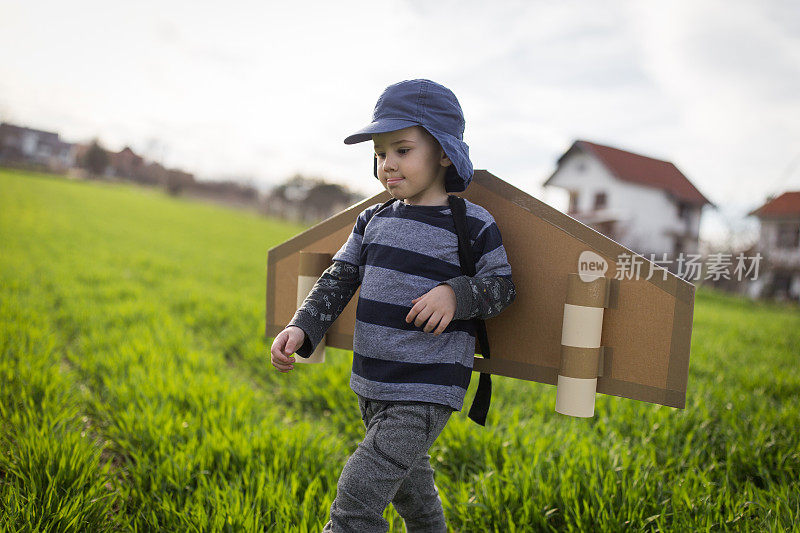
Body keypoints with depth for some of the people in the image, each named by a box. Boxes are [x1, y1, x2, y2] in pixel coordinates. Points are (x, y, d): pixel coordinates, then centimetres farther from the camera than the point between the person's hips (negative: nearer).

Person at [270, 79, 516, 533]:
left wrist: (456, 294, -22)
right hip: (372, 388, 6)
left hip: (426, 395, -6)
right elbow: (338, 280, 7)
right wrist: (301, 329, -7)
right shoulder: (373, 221, 6)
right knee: (408, 482, 25)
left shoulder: (473, 225, -9)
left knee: (357, 495, -10)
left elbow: (503, 286, -3)